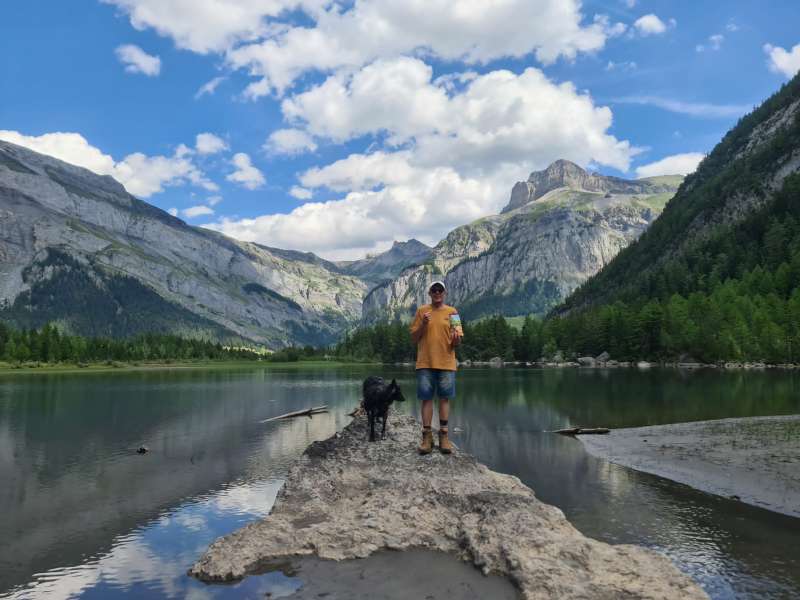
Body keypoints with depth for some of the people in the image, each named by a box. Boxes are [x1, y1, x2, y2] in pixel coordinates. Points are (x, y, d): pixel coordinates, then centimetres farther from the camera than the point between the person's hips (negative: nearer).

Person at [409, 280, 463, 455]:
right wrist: (423, 324, -11)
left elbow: (457, 342, 6)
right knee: (427, 399, 1)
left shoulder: (452, 312, 6)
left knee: (445, 398, 3)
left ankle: (444, 436, 11)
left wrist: (456, 339, -17)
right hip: (425, 363, 0)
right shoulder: (422, 311, 6)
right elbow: (414, 338, 5)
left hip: (446, 363, 0)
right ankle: (427, 437, 7)